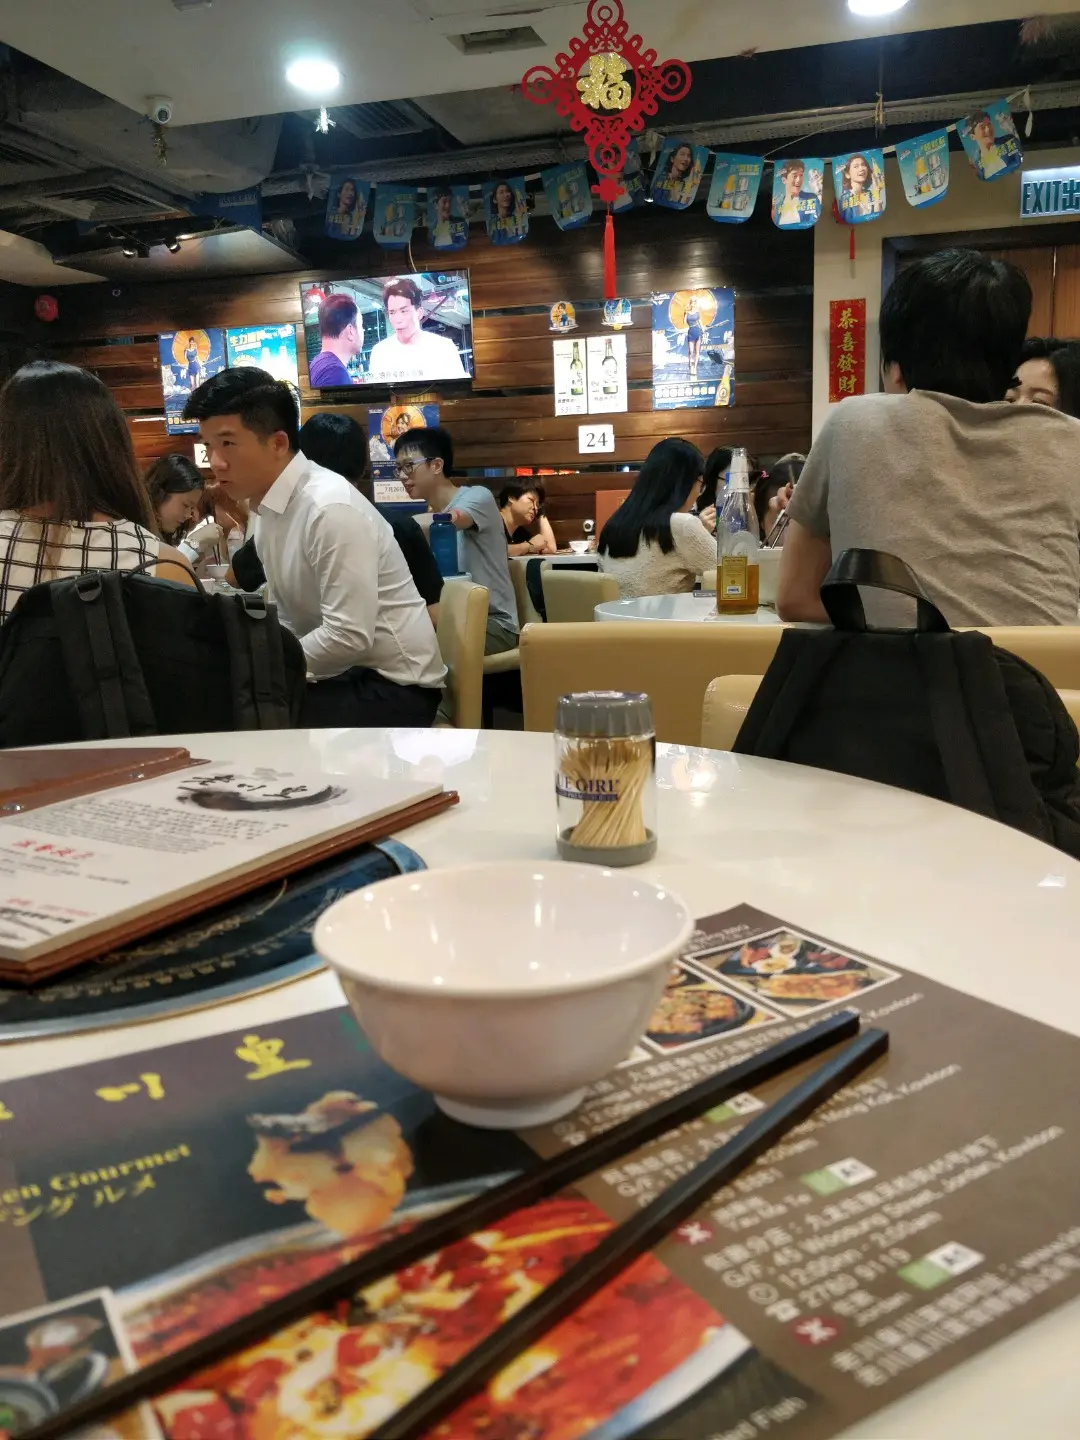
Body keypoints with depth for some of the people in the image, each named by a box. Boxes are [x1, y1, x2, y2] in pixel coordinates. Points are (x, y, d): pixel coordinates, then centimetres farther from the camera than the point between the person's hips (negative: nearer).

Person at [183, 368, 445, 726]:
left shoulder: (331, 509, -22)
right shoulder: (267, 506, 5)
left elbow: (349, 637, -26)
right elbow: (288, 621, 12)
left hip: (391, 685, -7)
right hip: (338, 673, 7)